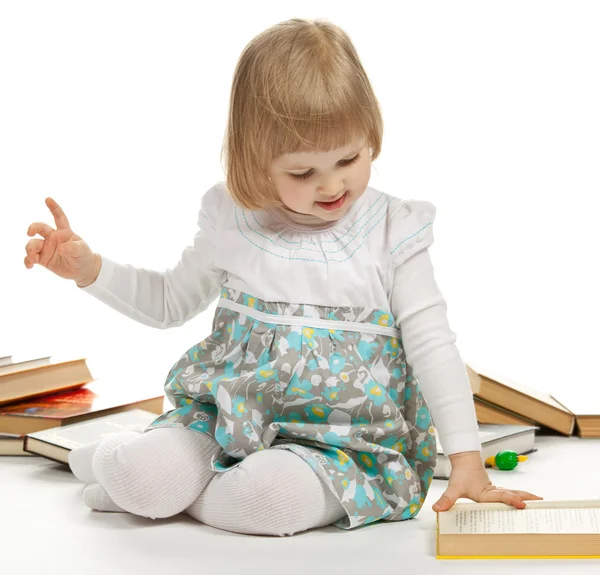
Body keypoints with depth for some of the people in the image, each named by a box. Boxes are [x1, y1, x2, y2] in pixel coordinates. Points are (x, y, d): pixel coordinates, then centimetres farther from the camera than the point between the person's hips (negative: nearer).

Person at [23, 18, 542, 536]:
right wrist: (90, 269, 4)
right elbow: (170, 302, 18)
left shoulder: (393, 232, -5)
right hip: (229, 413, 2)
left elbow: (434, 348, -4)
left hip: (341, 438, -2)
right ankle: (123, 461, 11)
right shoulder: (233, 223, 2)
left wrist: (467, 458, -12)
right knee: (146, 475, -26)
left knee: (275, 495, -34)